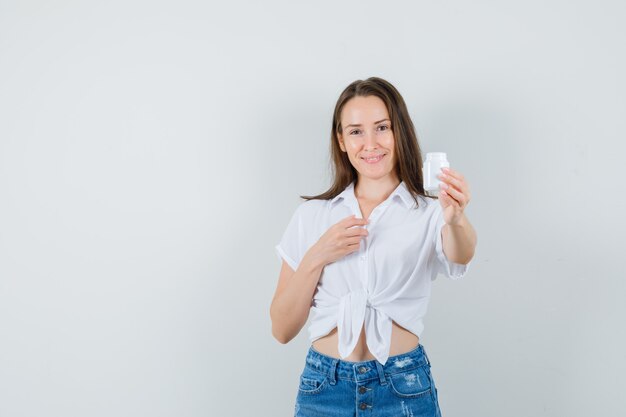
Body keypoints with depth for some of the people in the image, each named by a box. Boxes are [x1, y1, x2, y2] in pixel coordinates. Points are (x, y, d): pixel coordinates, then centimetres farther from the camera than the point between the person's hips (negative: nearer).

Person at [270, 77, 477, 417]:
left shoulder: (429, 213, -2)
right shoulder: (311, 215, 2)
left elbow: (461, 254, -24)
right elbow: (282, 329, 0)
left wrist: (456, 220, -44)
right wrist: (316, 258, -14)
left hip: (404, 388, -1)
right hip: (323, 389, 1)